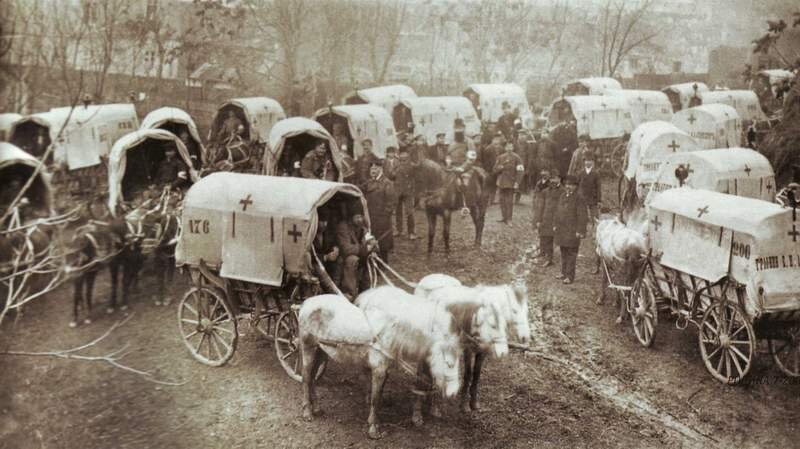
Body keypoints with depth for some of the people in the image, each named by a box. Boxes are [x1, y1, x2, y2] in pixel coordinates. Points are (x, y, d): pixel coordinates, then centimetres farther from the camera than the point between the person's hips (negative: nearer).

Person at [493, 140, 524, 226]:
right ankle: (504, 217, 19)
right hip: (502, 182, 4)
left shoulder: (516, 158, -4)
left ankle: (509, 219, 3)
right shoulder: (500, 157, 8)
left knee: (509, 201, -3)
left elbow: (520, 171, -8)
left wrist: (517, 182, -15)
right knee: (502, 200, 7)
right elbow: (494, 170, 8)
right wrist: (501, 167, -12)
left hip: (511, 183, -4)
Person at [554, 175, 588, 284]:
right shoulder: (562, 196, 11)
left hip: (572, 231, -7)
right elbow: (558, 211, 19)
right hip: (561, 229, 7)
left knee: (571, 253, -1)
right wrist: (555, 225, 16)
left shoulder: (579, 198, -11)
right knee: (563, 252, 16)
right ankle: (564, 272, 29)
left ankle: (570, 276, 5)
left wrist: (580, 231, -17)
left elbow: (582, 216, -14)